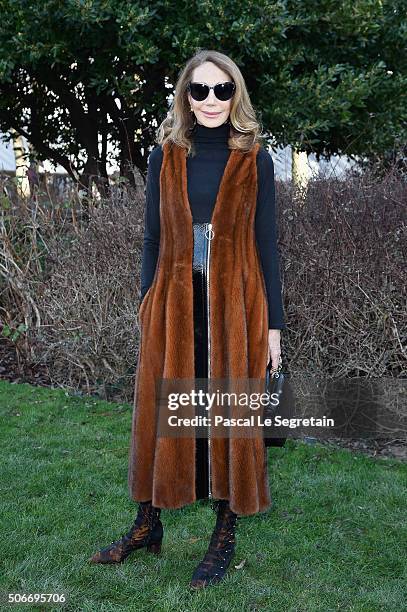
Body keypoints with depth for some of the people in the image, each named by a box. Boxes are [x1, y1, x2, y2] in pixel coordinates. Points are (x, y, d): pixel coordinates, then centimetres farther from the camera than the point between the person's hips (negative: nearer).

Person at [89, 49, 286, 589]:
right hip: (175, 302, 2)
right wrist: (147, 310, 7)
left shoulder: (255, 160, 2)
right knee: (159, 411, 9)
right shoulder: (165, 156, 7)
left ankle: (225, 536, 21)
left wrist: (273, 323, -2)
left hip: (235, 302, -2)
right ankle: (148, 526, 26)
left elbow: (266, 243, 2)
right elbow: (153, 239, 9)